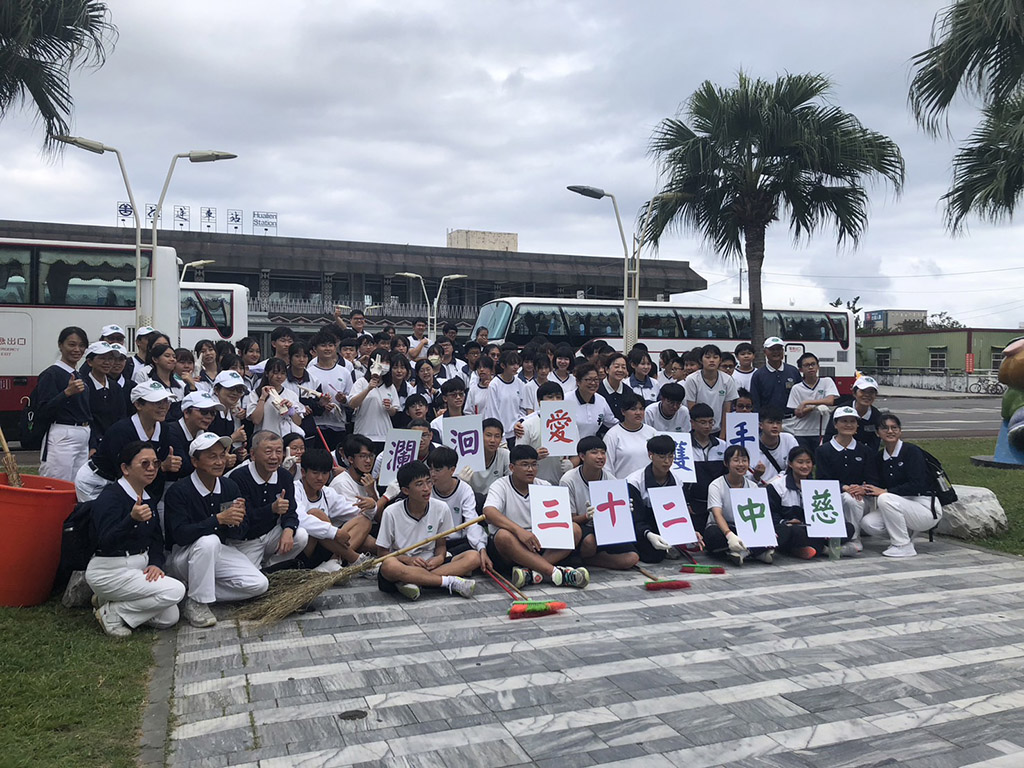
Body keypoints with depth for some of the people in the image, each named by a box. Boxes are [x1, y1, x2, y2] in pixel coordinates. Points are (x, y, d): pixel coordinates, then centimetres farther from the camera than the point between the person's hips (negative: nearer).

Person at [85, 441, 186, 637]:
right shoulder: (110, 497, -17)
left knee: (169, 618, -1)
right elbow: (106, 542, -28)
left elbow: (157, 538, 11)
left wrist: (156, 563, -8)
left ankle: (112, 601, 15)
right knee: (175, 590, -21)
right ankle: (112, 614, -5)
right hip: (110, 571, -8)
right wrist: (132, 519, -44)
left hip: (139, 567, 8)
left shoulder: (148, 498, 9)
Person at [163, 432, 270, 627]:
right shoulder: (179, 491, -17)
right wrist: (219, 519, -36)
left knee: (259, 585, -12)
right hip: (182, 557, -5)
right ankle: (196, 603, -20)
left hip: (218, 552, 5)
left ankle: (202, 593, 2)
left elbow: (240, 533, 0)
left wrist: (235, 522, -24)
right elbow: (180, 535, -28)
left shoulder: (229, 487, -2)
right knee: (209, 541, -38)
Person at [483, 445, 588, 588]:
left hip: (538, 544, 4)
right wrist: (519, 530, -37)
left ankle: (531, 572, -34)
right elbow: (489, 512, -24)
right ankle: (554, 572, -41)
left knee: (575, 529, -17)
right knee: (503, 535, -37)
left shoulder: (544, 486, 10)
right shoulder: (501, 485, -4)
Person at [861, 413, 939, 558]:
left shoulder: (912, 451, -12)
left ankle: (904, 546, -15)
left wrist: (886, 491, -22)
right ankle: (906, 533, 12)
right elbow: (879, 486, 6)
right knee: (867, 523, -16)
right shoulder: (879, 458, 7)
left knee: (886, 499, -31)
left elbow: (917, 485, -21)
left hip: (926, 509, -6)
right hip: (902, 506, 6)